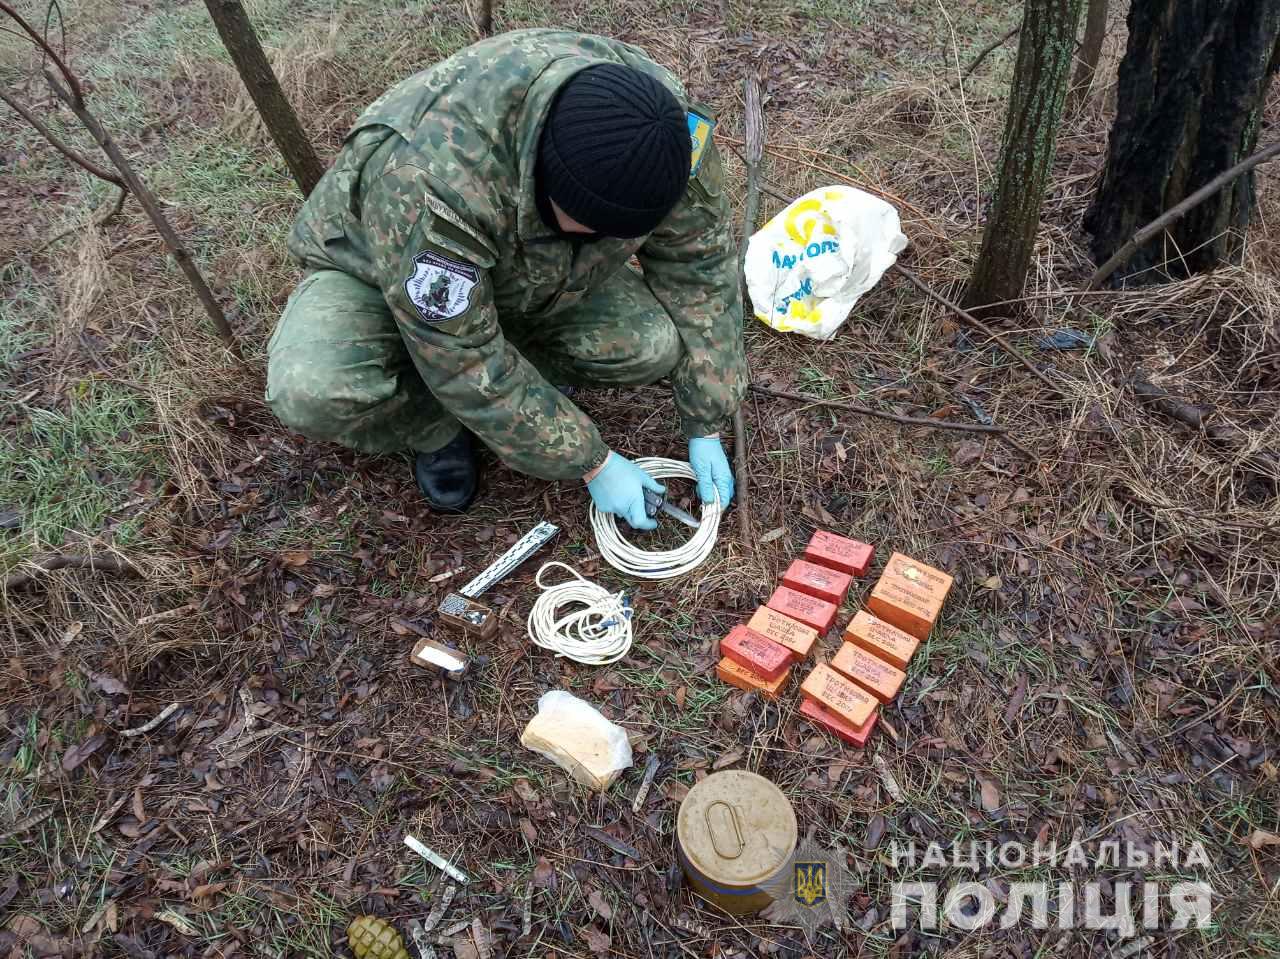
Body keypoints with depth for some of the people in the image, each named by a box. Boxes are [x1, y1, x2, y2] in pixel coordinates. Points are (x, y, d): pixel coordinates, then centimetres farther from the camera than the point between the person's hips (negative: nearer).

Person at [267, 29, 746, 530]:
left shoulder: (658, 125, -26)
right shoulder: (431, 180, -43)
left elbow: (700, 268, -15)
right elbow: (470, 364, -35)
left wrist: (705, 429, -14)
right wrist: (593, 463, -26)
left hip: (527, 276, 4)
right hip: (378, 267, -3)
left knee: (657, 342, -22)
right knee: (311, 393, -34)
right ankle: (438, 428, -1)